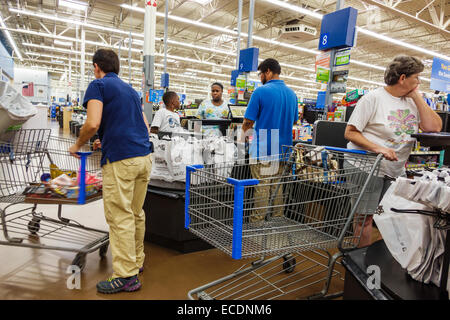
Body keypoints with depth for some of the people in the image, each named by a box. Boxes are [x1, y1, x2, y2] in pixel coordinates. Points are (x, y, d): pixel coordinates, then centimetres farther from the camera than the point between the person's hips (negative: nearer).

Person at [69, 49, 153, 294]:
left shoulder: (98, 85, 1)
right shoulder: (130, 90, 23)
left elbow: (93, 123, -13)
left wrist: (77, 145, 5)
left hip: (120, 159, -8)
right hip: (144, 156, 8)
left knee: (120, 218, -2)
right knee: (136, 214, 16)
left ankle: (126, 276, 4)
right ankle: (136, 261, 28)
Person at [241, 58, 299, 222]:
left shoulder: (261, 92, -10)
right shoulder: (292, 93, 9)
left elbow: (248, 121, -9)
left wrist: (244, 130, 11)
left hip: (263, 148, -6)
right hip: (283, 148, 6)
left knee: (261, 186, 0)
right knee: (277, 185, 14)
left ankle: (258, 221, 7)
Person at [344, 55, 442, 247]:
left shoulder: (412, 101, 10)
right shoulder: (373, 98, -9)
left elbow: (434, 127, 0)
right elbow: (350, 132, -12)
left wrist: (417, 96, -1)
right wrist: (378, 148, -25)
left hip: (396, 169, 7)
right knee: (365, 217, 0)